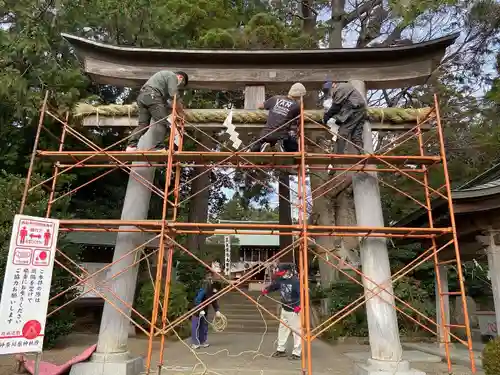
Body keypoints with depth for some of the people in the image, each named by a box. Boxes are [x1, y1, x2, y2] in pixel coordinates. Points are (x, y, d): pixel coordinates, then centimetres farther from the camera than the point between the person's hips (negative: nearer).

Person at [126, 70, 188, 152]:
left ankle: (131, 146, -9)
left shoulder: (166, 75, 36)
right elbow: (174, 96, -5)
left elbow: (165, 99, 29)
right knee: (162, 122, -11)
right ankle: (159, 147, -17)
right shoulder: (173, 76, 8)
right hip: (152, 95, -10)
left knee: (142, 124, 2)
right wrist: (181, 112, 4)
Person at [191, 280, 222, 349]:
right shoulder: (204, 290, -29)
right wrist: (201, 310, -31)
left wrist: (217, 310, -6)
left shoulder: (213, 292, -3)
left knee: (204, 326, 12)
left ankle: (202, 342, 22)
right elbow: (197, 301, -29)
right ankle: (194, 343, 3)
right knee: (196, 327, -4)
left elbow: (214, 301, 5)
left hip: (204, 311, 8)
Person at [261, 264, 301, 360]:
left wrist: (299, 306, -33)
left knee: (297, 331, 1)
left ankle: (296, 353, 14)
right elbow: (273, 285, 13)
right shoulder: (281, 280, -2)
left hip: (294, 310, -8)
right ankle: (281, 350, 31)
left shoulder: (296, 281, -23)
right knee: (282, 329, 16)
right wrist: (266, 290, -5)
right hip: (284, 309, 8)